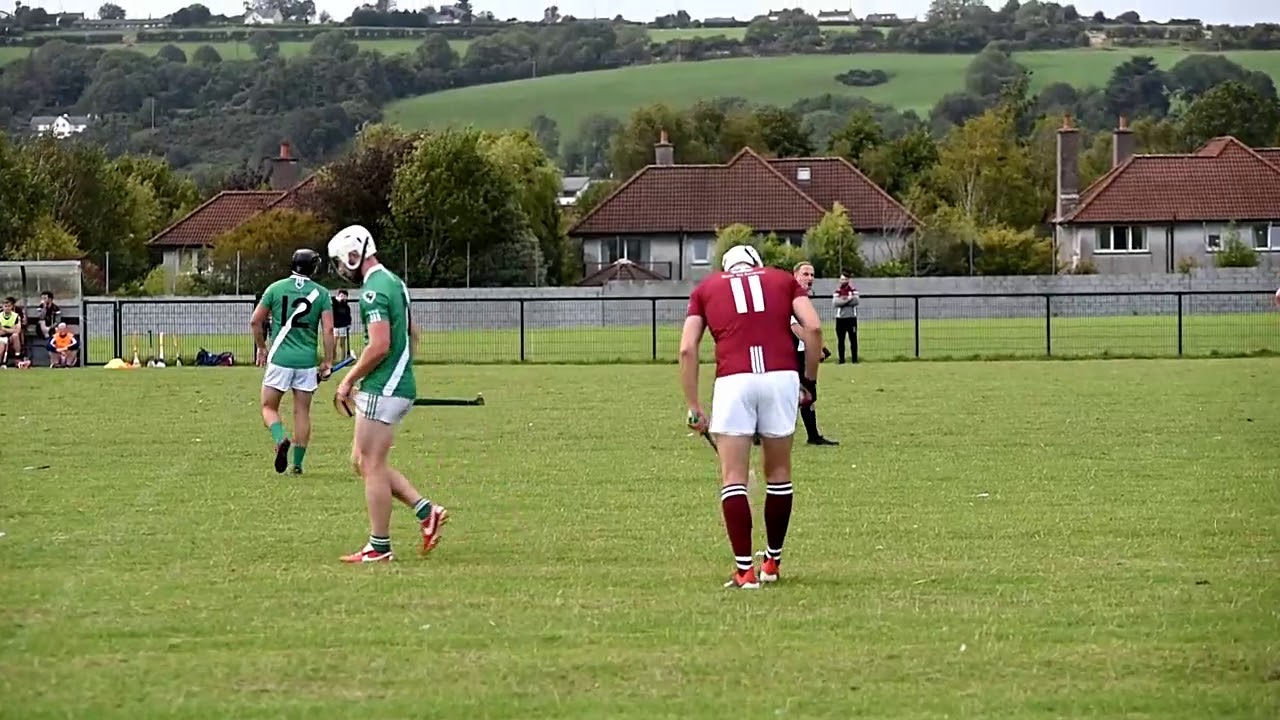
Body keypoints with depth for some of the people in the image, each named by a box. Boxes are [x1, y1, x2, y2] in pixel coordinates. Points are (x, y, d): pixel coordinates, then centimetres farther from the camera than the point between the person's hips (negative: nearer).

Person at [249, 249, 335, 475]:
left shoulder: (276, 288, 1)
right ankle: (297, 463, 10)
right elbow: (328, 330, -4)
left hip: (280, 357, -1)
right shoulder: (321, 293, 1)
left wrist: (261, 347, 19)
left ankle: (281, 439, -20)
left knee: (269, 407, 9)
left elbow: (256, 321, 4)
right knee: (302, 412, 10)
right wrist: (328, 361, 4)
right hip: (307, 360, 1)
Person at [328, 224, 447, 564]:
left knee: (371, 465, -3)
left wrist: (349, 380, -13)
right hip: (401, 385, 10)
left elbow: (379, 346, -25)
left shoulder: (373, 291, -17)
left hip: (382, 391, -10)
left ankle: (379, 547, 1)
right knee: (363, 461, 15)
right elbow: (411, 335, 24)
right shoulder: (393, 282, 15)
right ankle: (427, 512, 10)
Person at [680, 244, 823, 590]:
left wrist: (694, 407, 12)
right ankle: (772, 562, 26)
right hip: (782, 376, 1)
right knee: (778, 473, 16)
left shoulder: (706, 288, 20)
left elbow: (687, 349, 9)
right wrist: (810, 380, 13)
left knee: (733, 479, 4)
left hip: (733, 380, -1)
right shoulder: (783, 280, 21)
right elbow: (813, 327, 5)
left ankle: (745, 570, -3)